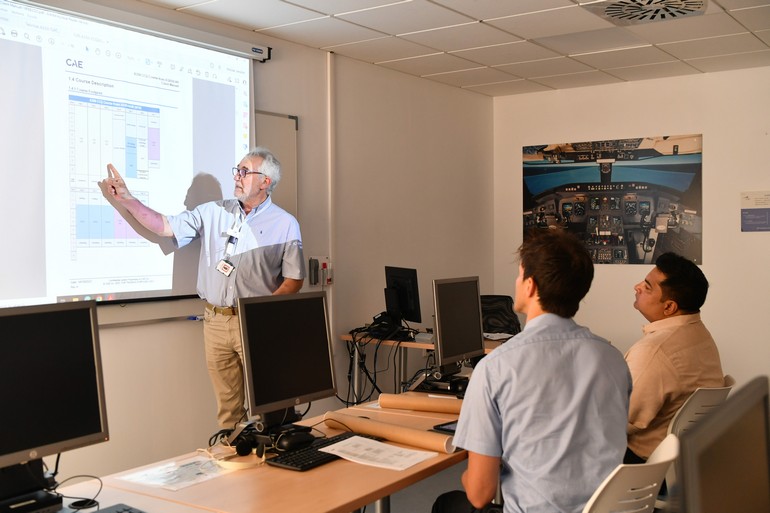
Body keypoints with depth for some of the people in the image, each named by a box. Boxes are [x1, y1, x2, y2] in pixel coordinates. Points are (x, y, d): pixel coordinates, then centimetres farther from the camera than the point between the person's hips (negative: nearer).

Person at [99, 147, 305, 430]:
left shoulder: (285, 224, 0)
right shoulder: (214, 212, 10)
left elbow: (294, 279, -2)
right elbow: (166, 226, 9)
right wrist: (125, 199, 0)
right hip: (215, 321, 4)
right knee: (227, 406, 9)